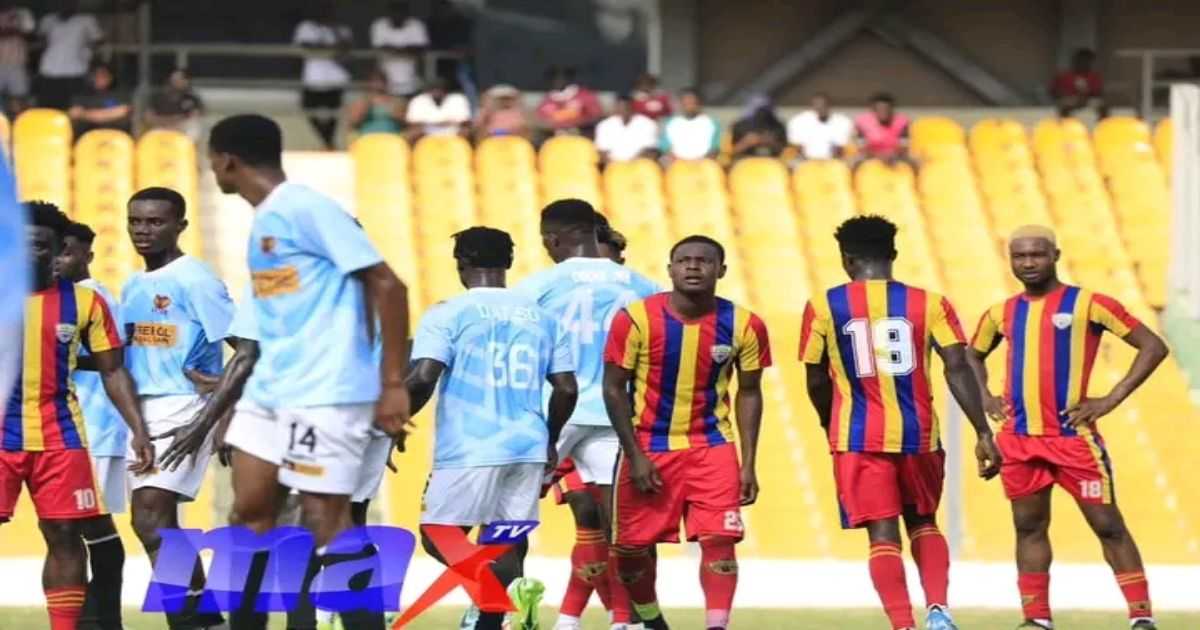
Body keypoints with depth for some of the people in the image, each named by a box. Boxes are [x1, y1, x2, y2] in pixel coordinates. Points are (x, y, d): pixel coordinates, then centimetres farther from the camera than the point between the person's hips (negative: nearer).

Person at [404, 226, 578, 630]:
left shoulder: (447, 315, -4)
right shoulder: (542, 317, 10)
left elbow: (422, 379, -14)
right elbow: (566, 388, 8)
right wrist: (549, 441, 22)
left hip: (469, 449, -5)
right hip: (527, 447, 5)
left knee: (439, 533, 2)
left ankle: (510, 584, -22)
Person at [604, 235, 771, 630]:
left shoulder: (744, 325, -6)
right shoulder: (636, 319, -13)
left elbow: (749, 393, 4)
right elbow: (614, 388, -6)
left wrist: (748, 463, -1)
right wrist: (635, 455, -11)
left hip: (712, 447, 1)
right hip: (649, 446, 0)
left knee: (719, 541, -14)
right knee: (632, 546, 7)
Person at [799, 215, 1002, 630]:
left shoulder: (824, 307, -1)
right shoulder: (928, 303, 0)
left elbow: (817, 382, 5)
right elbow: (958, 369, -7)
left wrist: (831, 427, 23)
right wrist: (983, 433, -6)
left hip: (859, 439, -2)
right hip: (918, 434, 2)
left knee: (883, 534, 1)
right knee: (922, 522, 21)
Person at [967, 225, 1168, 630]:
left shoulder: (1087, 304, -6)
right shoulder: (1002, 314, 10)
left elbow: (1153, 347, -7)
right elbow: (972, 355, 30)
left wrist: (1111, 400, -11)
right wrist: (985, 397, 12)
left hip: (1073, 436, -5)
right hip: (1019, 439, 5)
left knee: (1108, 525, -3)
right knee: (1029, 527, 8)